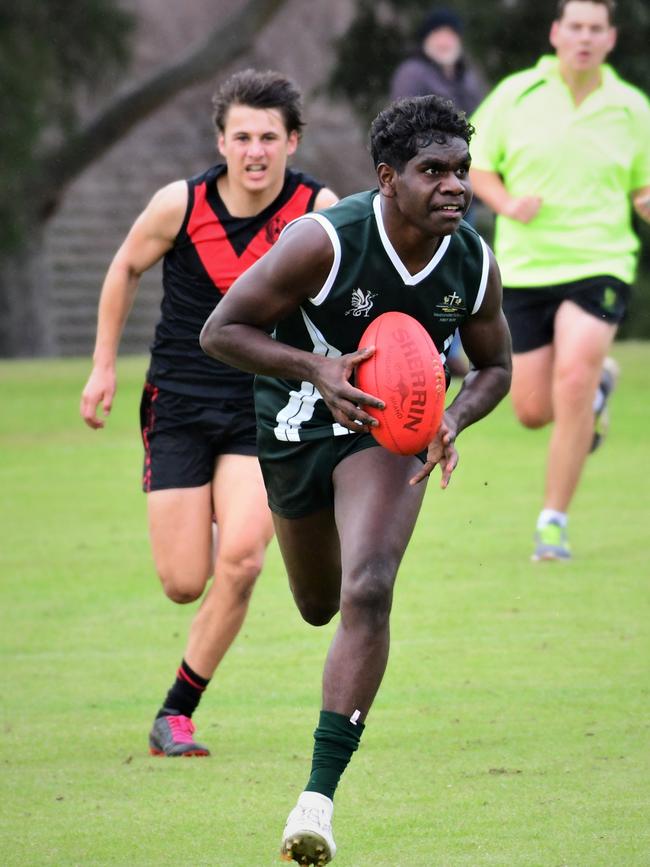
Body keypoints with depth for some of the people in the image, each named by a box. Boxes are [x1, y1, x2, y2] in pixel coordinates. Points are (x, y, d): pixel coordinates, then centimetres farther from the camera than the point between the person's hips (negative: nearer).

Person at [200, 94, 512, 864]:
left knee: (367, 594, -22)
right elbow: (220, 330, -20)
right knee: (318, 607, 17)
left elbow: (494, 367, 4)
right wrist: (317, 368, -33)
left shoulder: (475, 266, -15)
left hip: (389, 428, 0)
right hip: (294, 424, 0)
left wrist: (452, 422, -18)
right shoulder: (324, 242, -27)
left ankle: (320, 795, -21)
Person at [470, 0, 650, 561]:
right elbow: (477, 166, 7)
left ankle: (554, 522, -11)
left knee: (573, 381, -22)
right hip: (525, 269, 2)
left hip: (599, 264, -1)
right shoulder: (515, 95, 0)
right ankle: (600, 386, 40)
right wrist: (506, 202, -13)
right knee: (533, 411, 3)